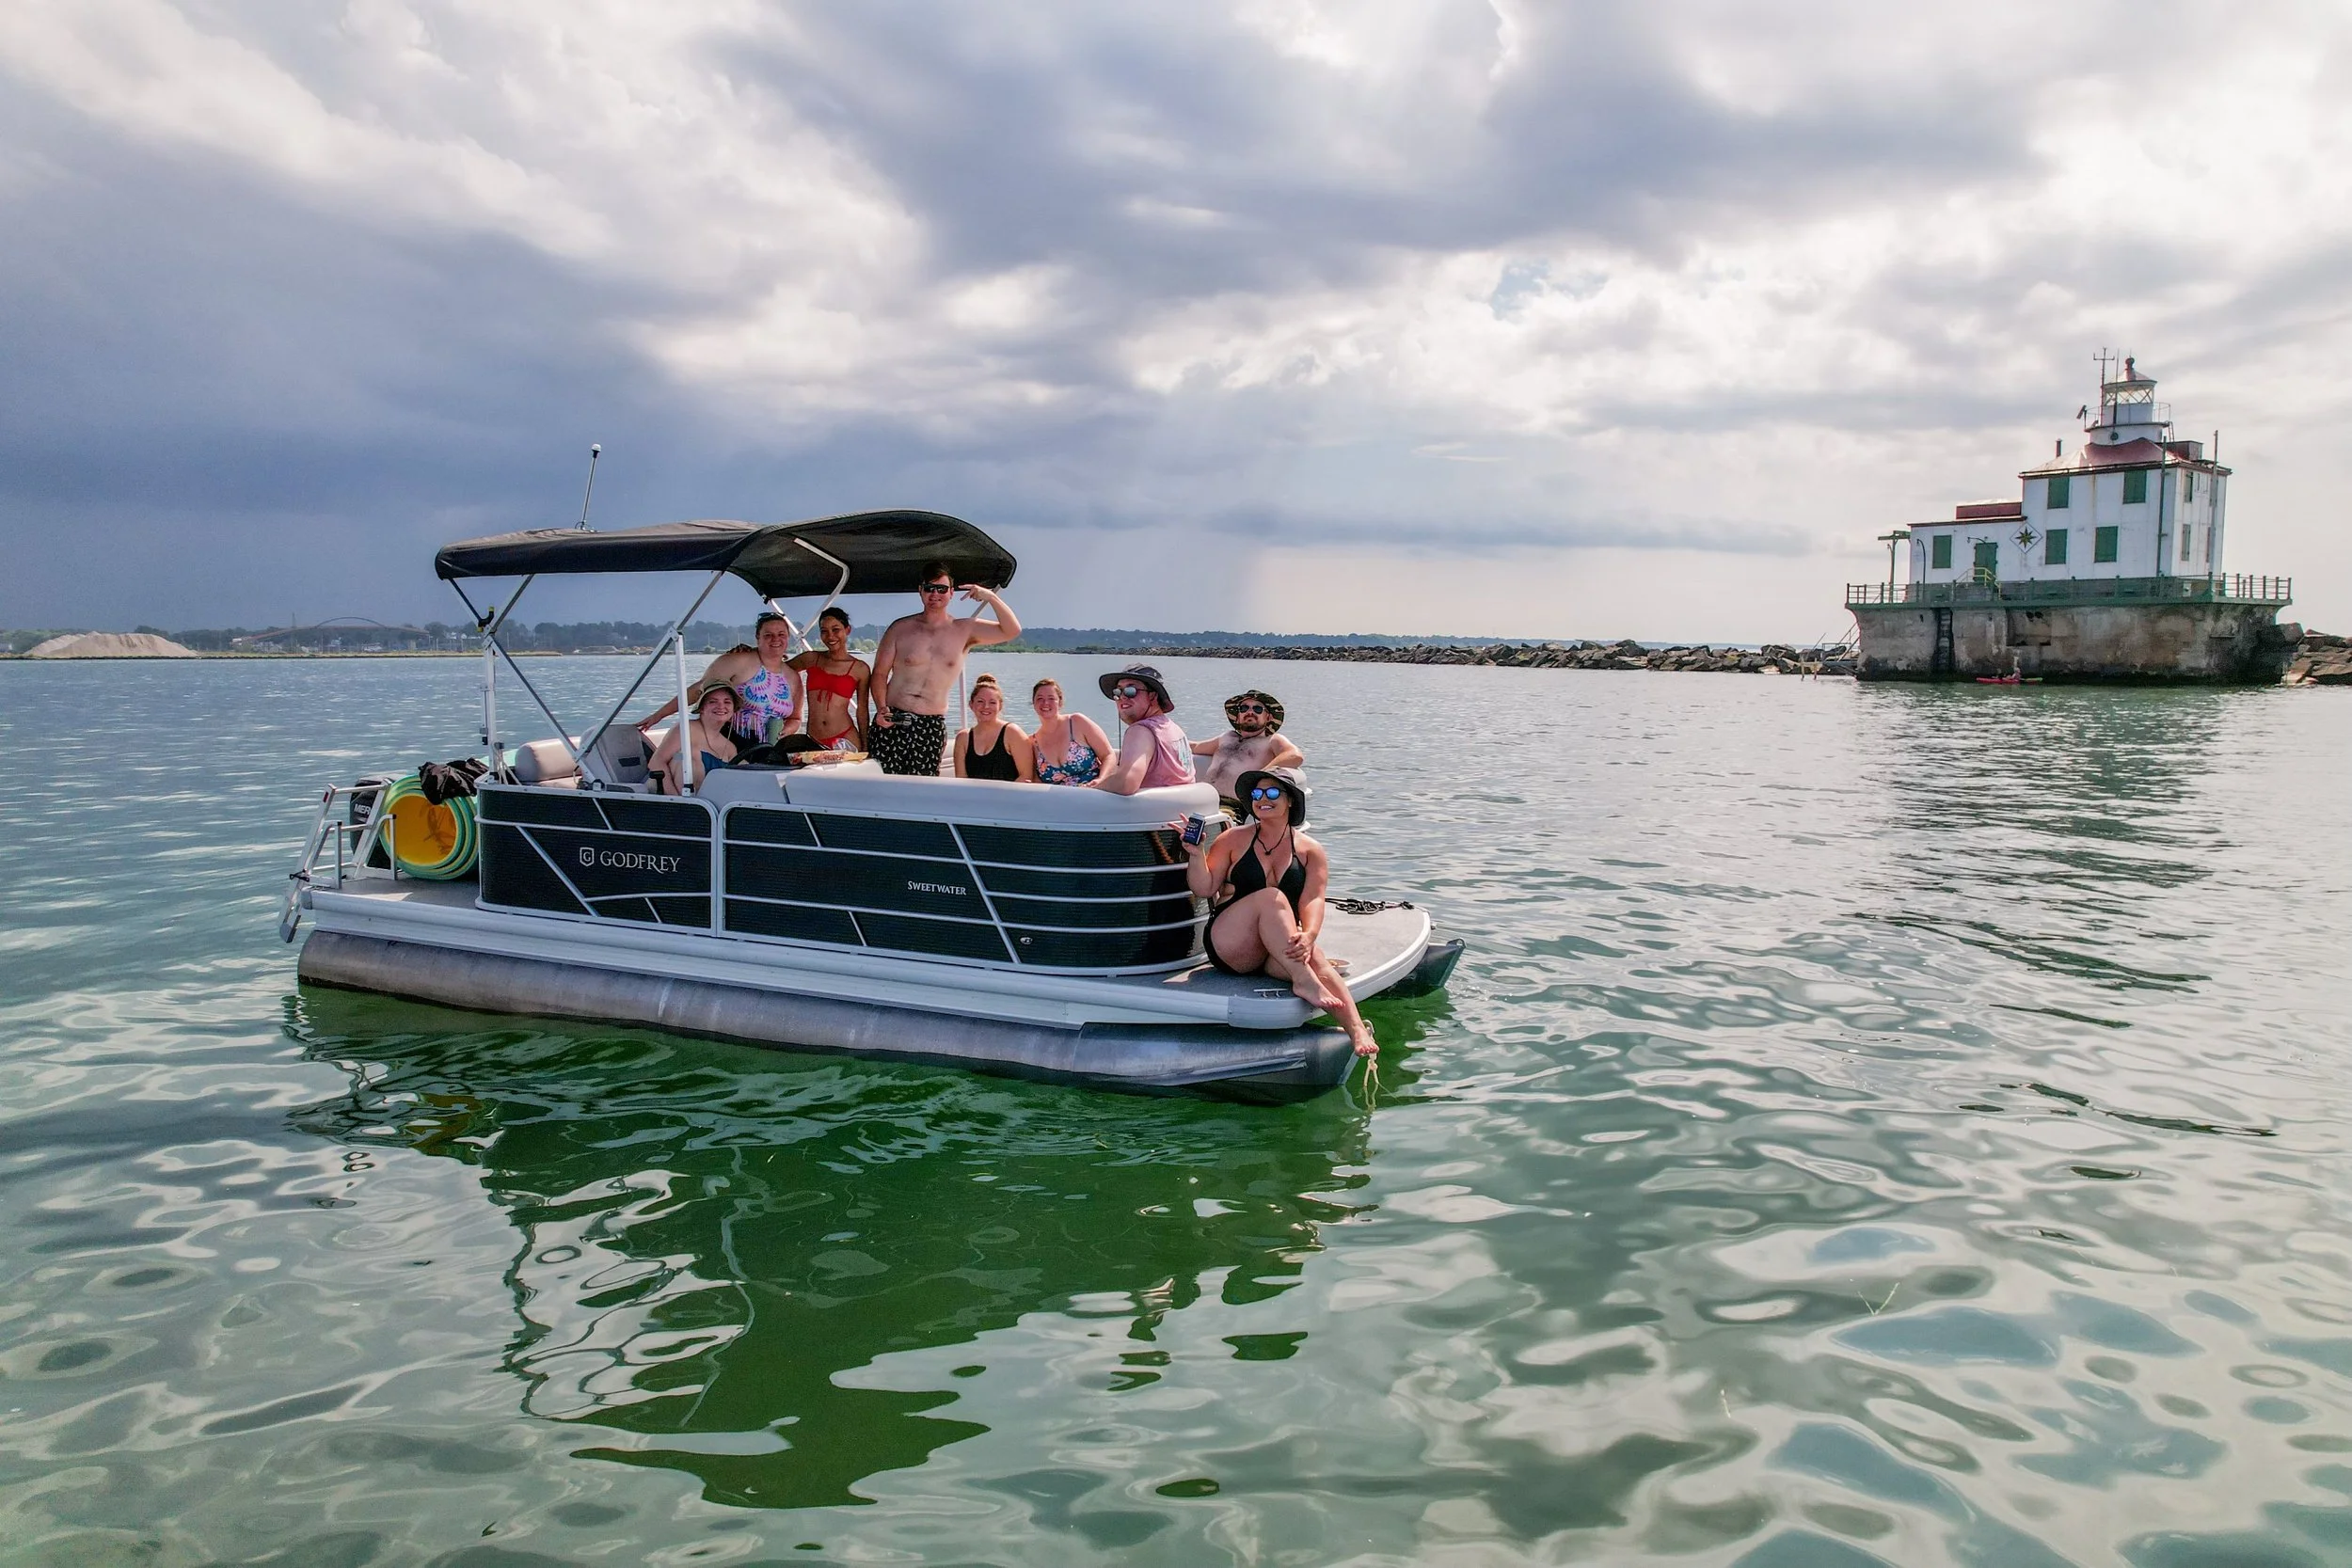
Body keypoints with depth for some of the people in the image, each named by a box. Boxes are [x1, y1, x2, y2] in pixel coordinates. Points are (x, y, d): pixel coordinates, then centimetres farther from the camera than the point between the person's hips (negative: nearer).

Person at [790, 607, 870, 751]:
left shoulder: (860, 669, 2)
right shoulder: (811, 659, 8)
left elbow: (862, 710, 6)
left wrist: (865, 748, 6)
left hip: (845, 739, -2)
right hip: (813, 742, 2)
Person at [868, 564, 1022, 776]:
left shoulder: (965, 630, 7)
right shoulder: (901, 628, 7)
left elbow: (1012, 631, 0)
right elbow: (880, 673, 7)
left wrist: (991, 597, -12)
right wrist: (881, 708, -10)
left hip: (932, 727, 0)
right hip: (893, 721, 0)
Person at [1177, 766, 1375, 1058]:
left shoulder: (1310, 851, 9)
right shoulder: (1233, 840, 7)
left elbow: (1313, 900, -6)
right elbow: (1204, 889, 1)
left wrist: (1308, 935, -27)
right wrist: (1196, 854, -17)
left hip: (1278, 954, 1)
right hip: (1228, 947, -1)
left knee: (1313, 955, -34)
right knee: (1271, 897, -29)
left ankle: (1358, 1032, -50)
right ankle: (1305, 981, -39)